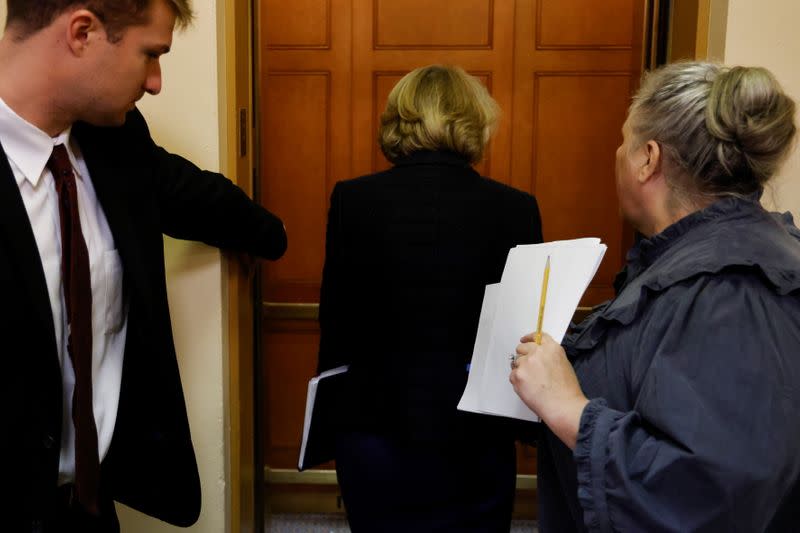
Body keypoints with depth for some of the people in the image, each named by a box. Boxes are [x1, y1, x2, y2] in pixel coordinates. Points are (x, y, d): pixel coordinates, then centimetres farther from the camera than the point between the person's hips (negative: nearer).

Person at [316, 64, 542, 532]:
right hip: (475, 446, 0)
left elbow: (335, 326, -2)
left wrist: (331, 419, 12)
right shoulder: (515, 209, -8)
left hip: (375, 436, 1)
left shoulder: (352, 200, -7)